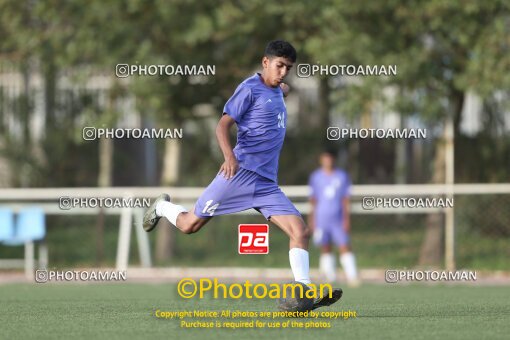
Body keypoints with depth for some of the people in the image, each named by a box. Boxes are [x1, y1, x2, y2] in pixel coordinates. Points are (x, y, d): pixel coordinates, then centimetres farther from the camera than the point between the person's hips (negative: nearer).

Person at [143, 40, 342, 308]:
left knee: (300, 232, -10)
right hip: (241, 172, -6)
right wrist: (229, 156, -26)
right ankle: (163, 207, 33)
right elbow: (223, 125, -13)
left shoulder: (276, 92, 18)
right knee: (190, 225, 1)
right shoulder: (250, 88, -5)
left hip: (267, 183, 6)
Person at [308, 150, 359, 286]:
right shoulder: (316, 177, 6)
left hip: (338, 219, -1)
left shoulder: (342, 176, 4)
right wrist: (311, 219, 7)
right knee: (326, 249, 2)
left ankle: (352, 277, -14)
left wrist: (346, 219, -3)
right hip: (321, 219, 1)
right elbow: (313, 200, 10)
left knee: (345, 247, -11)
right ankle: (330, 277, 7)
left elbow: (346, 199, 4)